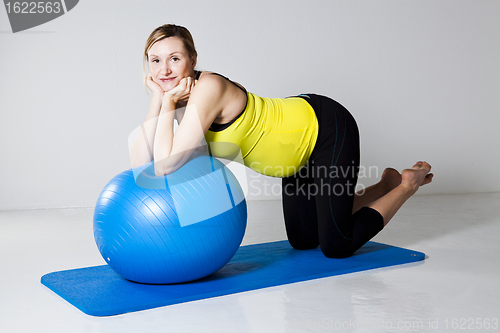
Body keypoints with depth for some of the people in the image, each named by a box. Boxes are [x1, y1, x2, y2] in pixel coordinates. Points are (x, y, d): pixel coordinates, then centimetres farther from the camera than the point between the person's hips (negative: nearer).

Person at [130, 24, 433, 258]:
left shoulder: (208, 88, -30)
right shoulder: (177, 95, -6)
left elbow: (166, 165, -36)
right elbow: (140, 164, -14)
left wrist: (169, 103, -28)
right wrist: (159, 101, -18)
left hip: (328, 129, -8)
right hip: (302, 142, 8)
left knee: (336, 247, -1)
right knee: (303, 240, 19)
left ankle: (407, 183, 19)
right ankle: (386, 186, 34)